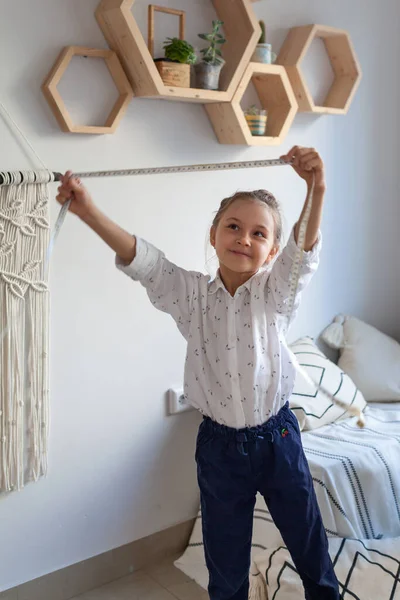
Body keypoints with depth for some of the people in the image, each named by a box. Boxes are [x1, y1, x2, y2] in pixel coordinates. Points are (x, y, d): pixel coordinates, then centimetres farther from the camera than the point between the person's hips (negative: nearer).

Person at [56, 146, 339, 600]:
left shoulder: (274, 294, -8)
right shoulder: (191, 295, -6)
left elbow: (305, 251, -26)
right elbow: (141, 261, -19)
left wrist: (316, 191, -46)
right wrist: (88, 212, -35)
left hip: (277, 438, 0)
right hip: (219, 446, 0)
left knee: (311, 547, 18)